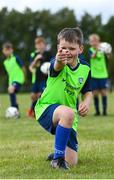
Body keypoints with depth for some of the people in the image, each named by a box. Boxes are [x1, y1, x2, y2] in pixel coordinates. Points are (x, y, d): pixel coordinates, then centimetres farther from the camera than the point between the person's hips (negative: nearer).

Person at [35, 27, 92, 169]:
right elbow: (56, 67, -42)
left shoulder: (85, 70, -1)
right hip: (46, 109, -5)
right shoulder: (57, 64, -16)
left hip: (69, 120, 5)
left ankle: (58, 152, 37)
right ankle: (57, 158, -26)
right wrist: (59, 60, -67)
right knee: (68, 112, -41)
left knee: (72, 162, -1)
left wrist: (86, 102, -10)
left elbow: (88, 92, 14)